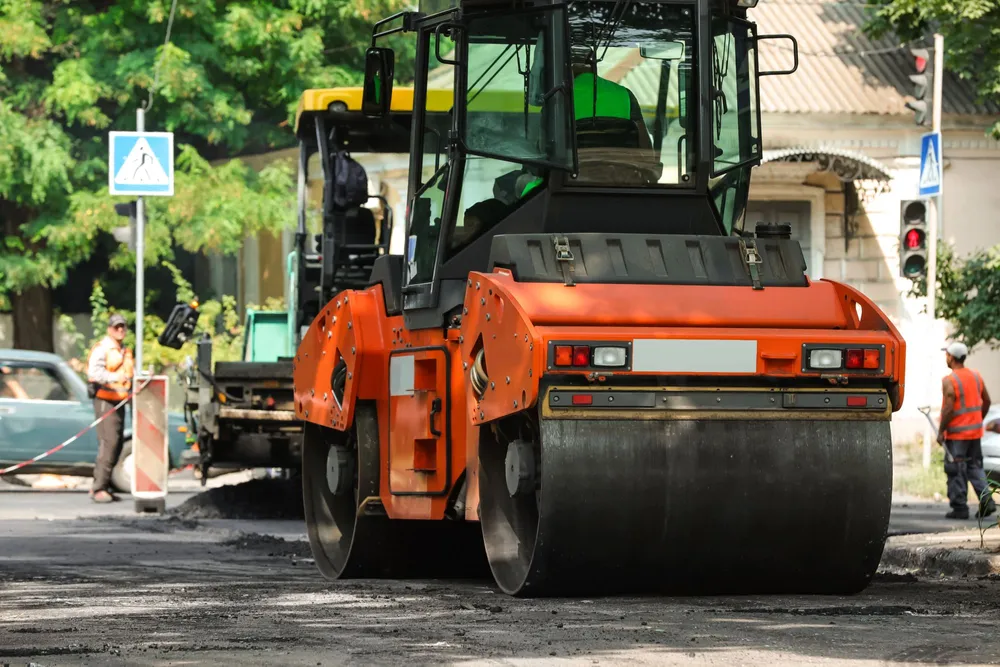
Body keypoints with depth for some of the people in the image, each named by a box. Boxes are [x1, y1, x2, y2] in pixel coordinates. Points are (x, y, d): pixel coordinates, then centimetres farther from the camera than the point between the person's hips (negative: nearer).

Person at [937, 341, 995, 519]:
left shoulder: (949, 381, -16)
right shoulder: (976, 376, 5)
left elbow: (948, 409, -20)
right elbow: (986, 401, 12)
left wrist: (941, 432, -11)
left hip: (957, 433, -7)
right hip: (975, 431, 7)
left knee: (956, 471, 1)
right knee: (975, 467, 15)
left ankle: (960, 507, 3)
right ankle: (986, 501, 1)